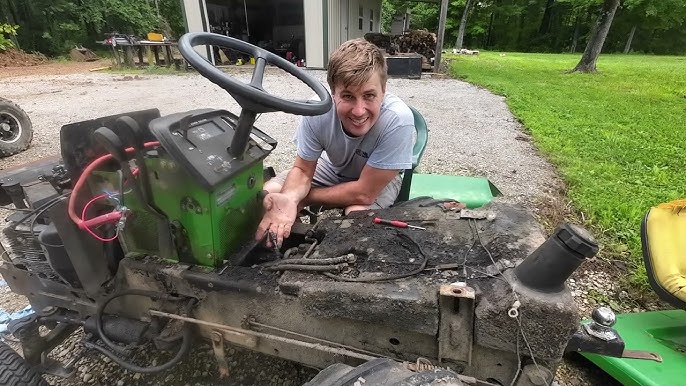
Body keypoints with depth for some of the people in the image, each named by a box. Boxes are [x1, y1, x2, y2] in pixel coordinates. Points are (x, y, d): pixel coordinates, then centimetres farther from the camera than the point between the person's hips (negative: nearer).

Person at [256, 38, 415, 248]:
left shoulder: (398, 120, -37)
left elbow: (364, 193, -30)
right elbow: (302, 170, -16)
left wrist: (304, 196, -23)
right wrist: (290, 198, -39)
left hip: (379, 179, -2)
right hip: (333, 167, 3)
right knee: (268, 192, -12)